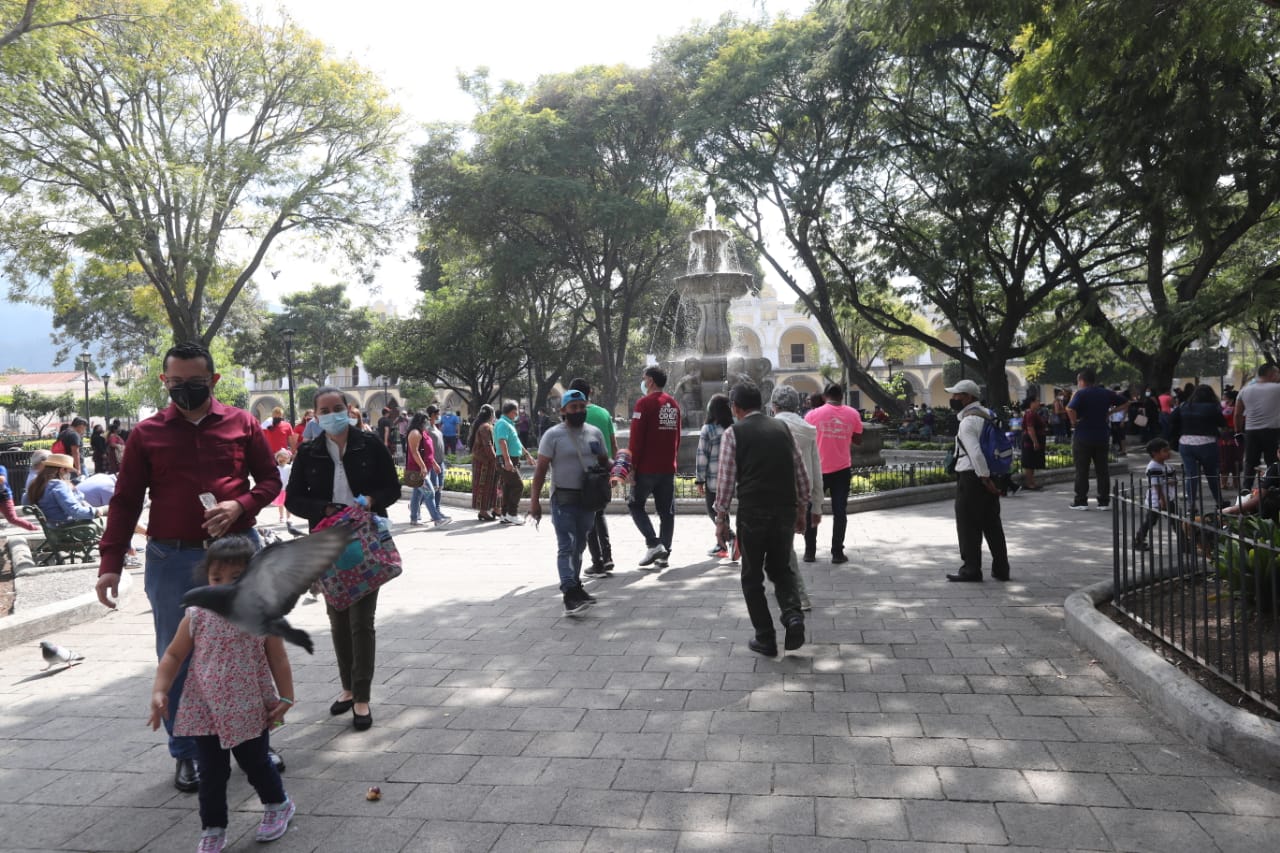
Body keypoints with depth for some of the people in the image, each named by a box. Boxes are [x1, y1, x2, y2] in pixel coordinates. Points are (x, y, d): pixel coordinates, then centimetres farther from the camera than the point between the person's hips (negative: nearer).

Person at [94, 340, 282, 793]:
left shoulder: (242, 424, 1)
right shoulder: (147, 433, 1)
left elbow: (270, 479, 5)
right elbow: (126, 501, 3)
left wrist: (240, 505, -15)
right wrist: (110, 562, -5)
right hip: (172, 560, 0)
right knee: (177, 658, 8)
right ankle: (186, 753, 23)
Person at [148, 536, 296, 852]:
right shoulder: (196, 617, -8)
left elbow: (278, 660, -4)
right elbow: (173, 655, 2)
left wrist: (285, 698, -6)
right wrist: (159, 691, -9)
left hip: (250, 711, -1)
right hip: (206, 711, 1)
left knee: (256, 764, 15)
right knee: (211, 774, 9)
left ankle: (278, 805, 40)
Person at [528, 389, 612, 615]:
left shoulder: (595, 433, 9)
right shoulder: (553, 435, -6)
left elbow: (603, 461, 17)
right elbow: (541, 468, -8)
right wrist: (534, 500, -13)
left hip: (588, 498, 5)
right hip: (564, 500, -5)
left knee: (580, 546, 16)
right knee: (566, 547, -11)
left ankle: (575, 586, 29)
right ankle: (570, 594, -17)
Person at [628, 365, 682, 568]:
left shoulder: (645, 403, -10)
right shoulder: (673, 404, 13)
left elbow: (636, 438, -13)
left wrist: (632, 465, -10)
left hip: (647, 467, -6)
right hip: (668, 468, 6)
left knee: (636, 505, 7)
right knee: (666, 510, 8)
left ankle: (653, 544, -7)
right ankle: (664, 554, 9)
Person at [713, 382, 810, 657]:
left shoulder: (734, 433, -2)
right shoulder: (782, 428, 9)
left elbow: (725, 479, -5)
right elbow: (802, 475, 11)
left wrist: (721, 517, 4)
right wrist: (801, 510, 20)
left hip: (752, 513, -4)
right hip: (786, 511, 4)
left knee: (752, 577, 12)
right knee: (781, 569, 22)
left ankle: (765, 639, 13)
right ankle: (793, 615, -3)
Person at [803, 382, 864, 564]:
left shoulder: (813, 415, -6)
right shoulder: (853, 414, -1)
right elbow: (858, 440, 6)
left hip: (818, 469, -1)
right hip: (842, 469, 1)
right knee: (840, 511, 6)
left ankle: (810, 552, 11)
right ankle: (837, 552, 6)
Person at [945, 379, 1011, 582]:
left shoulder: (967, 422, -15)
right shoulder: (986, 415, 14)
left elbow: (976, 454, -24)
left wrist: (985, 479, -20)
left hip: (971, 477, -9)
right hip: (988, 476, 9)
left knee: (968, 526, 0)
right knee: (992, 524, 13)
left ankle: (970, 569, 5)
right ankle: (1001, 569, 18)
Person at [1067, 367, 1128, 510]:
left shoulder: (1080, 393, -9)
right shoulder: (1106, 393, 7)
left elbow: (1070, 409, -27)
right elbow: (1125, 404, 15)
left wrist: (1074, 422, -11)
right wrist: (1110, 411, 10)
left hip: (1083, 437, -5)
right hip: (1102, 437, 5)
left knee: (1082, 470, 2)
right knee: (1102, 470, 9)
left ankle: (1081, 501, 4)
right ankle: (1104, 501, 11)